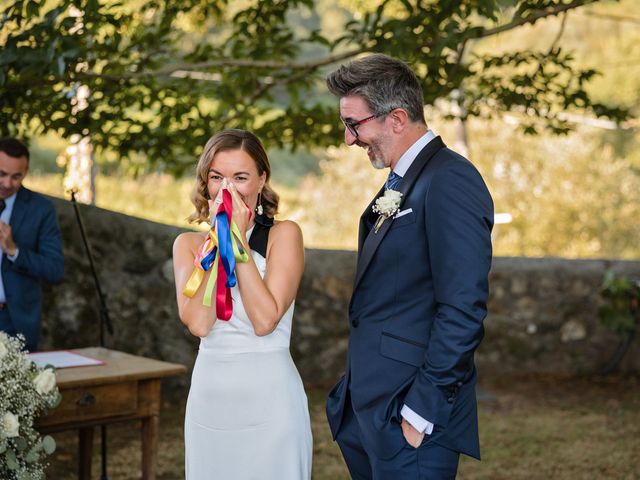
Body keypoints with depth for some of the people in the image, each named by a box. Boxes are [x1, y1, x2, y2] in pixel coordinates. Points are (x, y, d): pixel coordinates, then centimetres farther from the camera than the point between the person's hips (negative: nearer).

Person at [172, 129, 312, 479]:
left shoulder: (283, 235, -4)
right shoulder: (188, 244, 5)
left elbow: (265, 320, -17)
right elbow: (197, 322, -11)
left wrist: (238, 240, -13)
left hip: (269, 400, -3)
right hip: (209, 396, 3)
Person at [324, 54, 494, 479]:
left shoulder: (450, 181, -15)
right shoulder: (399, 185, 15)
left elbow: (463, 310, -21)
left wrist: (422, 411, -19)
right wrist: (354, 396, 15)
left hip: (409, 417, -9)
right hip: (370, 411, 9)